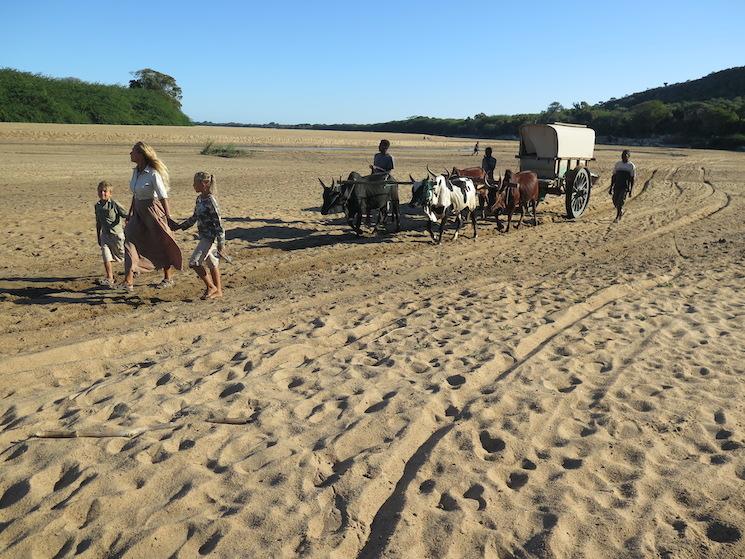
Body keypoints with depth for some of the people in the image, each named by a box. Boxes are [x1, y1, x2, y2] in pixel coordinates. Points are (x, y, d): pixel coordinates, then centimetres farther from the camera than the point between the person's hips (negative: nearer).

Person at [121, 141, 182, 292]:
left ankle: (168, 278, 24)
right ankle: (129, 280, -7)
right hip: (138, 211, 8)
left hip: (152, 210, -8)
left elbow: (163, 196, -17)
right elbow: (135, 195, 16)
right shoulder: (136, 171, 6)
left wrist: (168, 217, -18)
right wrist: (130, 213, 20)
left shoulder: (153, 173, -18)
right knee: (130, 239, -5)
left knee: (161, 245, 6)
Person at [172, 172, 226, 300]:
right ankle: (218, 290, 24)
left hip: (210, 237, -9)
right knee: (211, 264, 14)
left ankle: (211, 287, 2)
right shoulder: (199, 199, 8)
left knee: (194, 262, -11)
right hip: (204, 236, 9)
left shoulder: (210, 201, -18)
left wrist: (221, 244, -19)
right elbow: (195, 217, 23)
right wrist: (180, 226, 25)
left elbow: (218, 223, -19)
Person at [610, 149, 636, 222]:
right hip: (617, 186, 3)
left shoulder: (632, 166, 1)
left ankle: (617, 217, -1)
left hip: (625, 187, -3)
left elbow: (632, 179, 1)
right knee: (615, 201, 2)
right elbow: (613, 176, 13)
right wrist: (611, 188, 9)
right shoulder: (618, 164, 10)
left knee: (620, 201, -14)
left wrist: (631, 191, -4)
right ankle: (621, 211, 33)